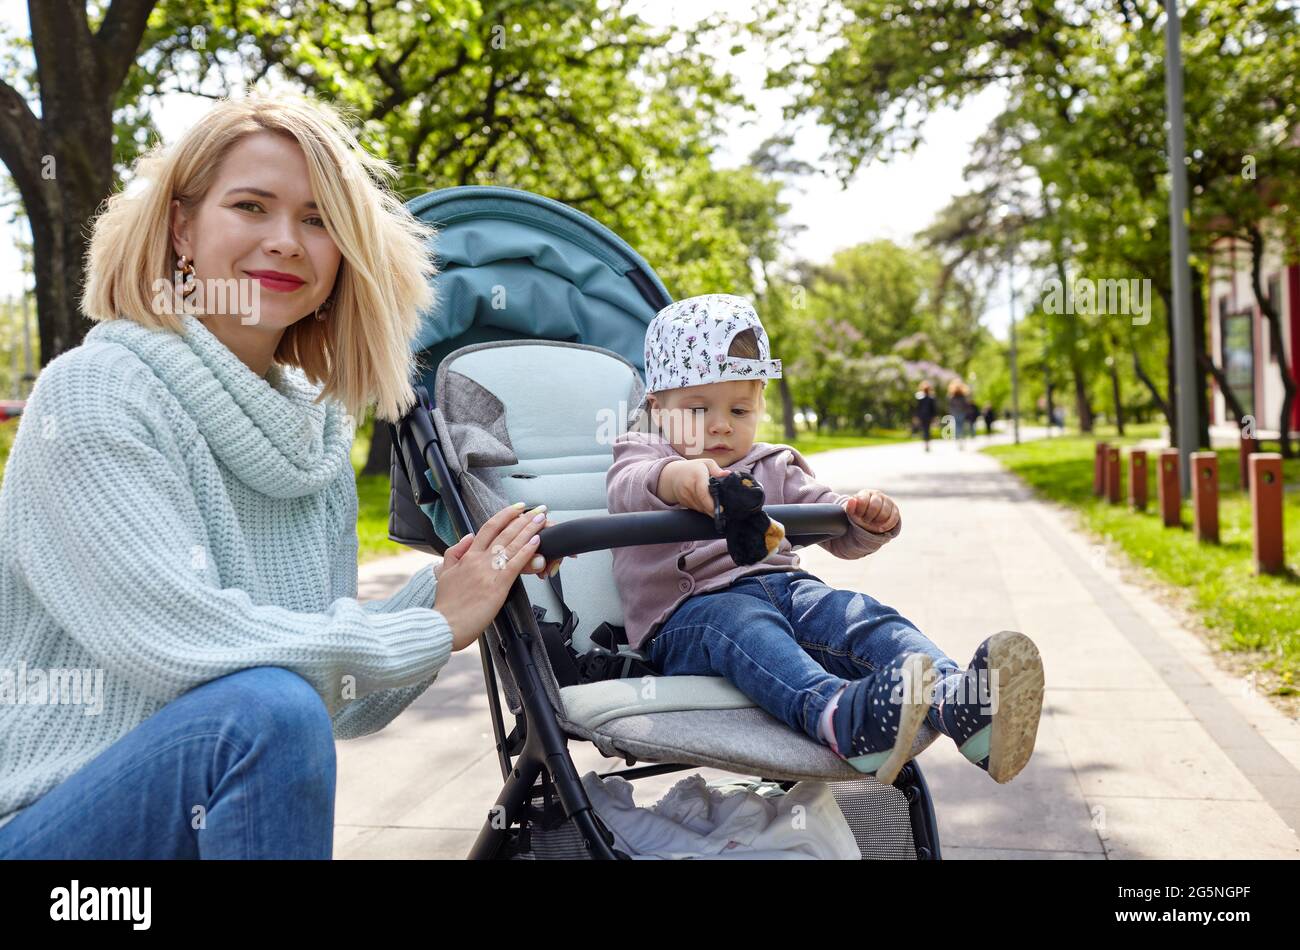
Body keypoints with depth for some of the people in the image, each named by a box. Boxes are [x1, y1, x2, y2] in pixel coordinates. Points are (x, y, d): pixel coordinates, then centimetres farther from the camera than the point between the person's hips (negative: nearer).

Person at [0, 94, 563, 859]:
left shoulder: (319, 434, 5)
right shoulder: (92, 392, -12)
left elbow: (339, 703, 7)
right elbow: (174, 640, -24)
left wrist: (442, 590, -9)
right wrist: (430, 629, -17)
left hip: (225, 810, 6)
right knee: (266, 706, -30)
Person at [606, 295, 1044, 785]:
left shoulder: (774, 469, 25)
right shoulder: (642, 455, 11)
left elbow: (841, 535, 20)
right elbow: (629, 487, -16)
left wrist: (871, 521, -7)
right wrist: (677, 477, -42)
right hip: (687, 612, -4)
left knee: (864, 615, -26)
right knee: (744, 626, -38)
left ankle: (956, 701, -53)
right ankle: (839, 716, -67)